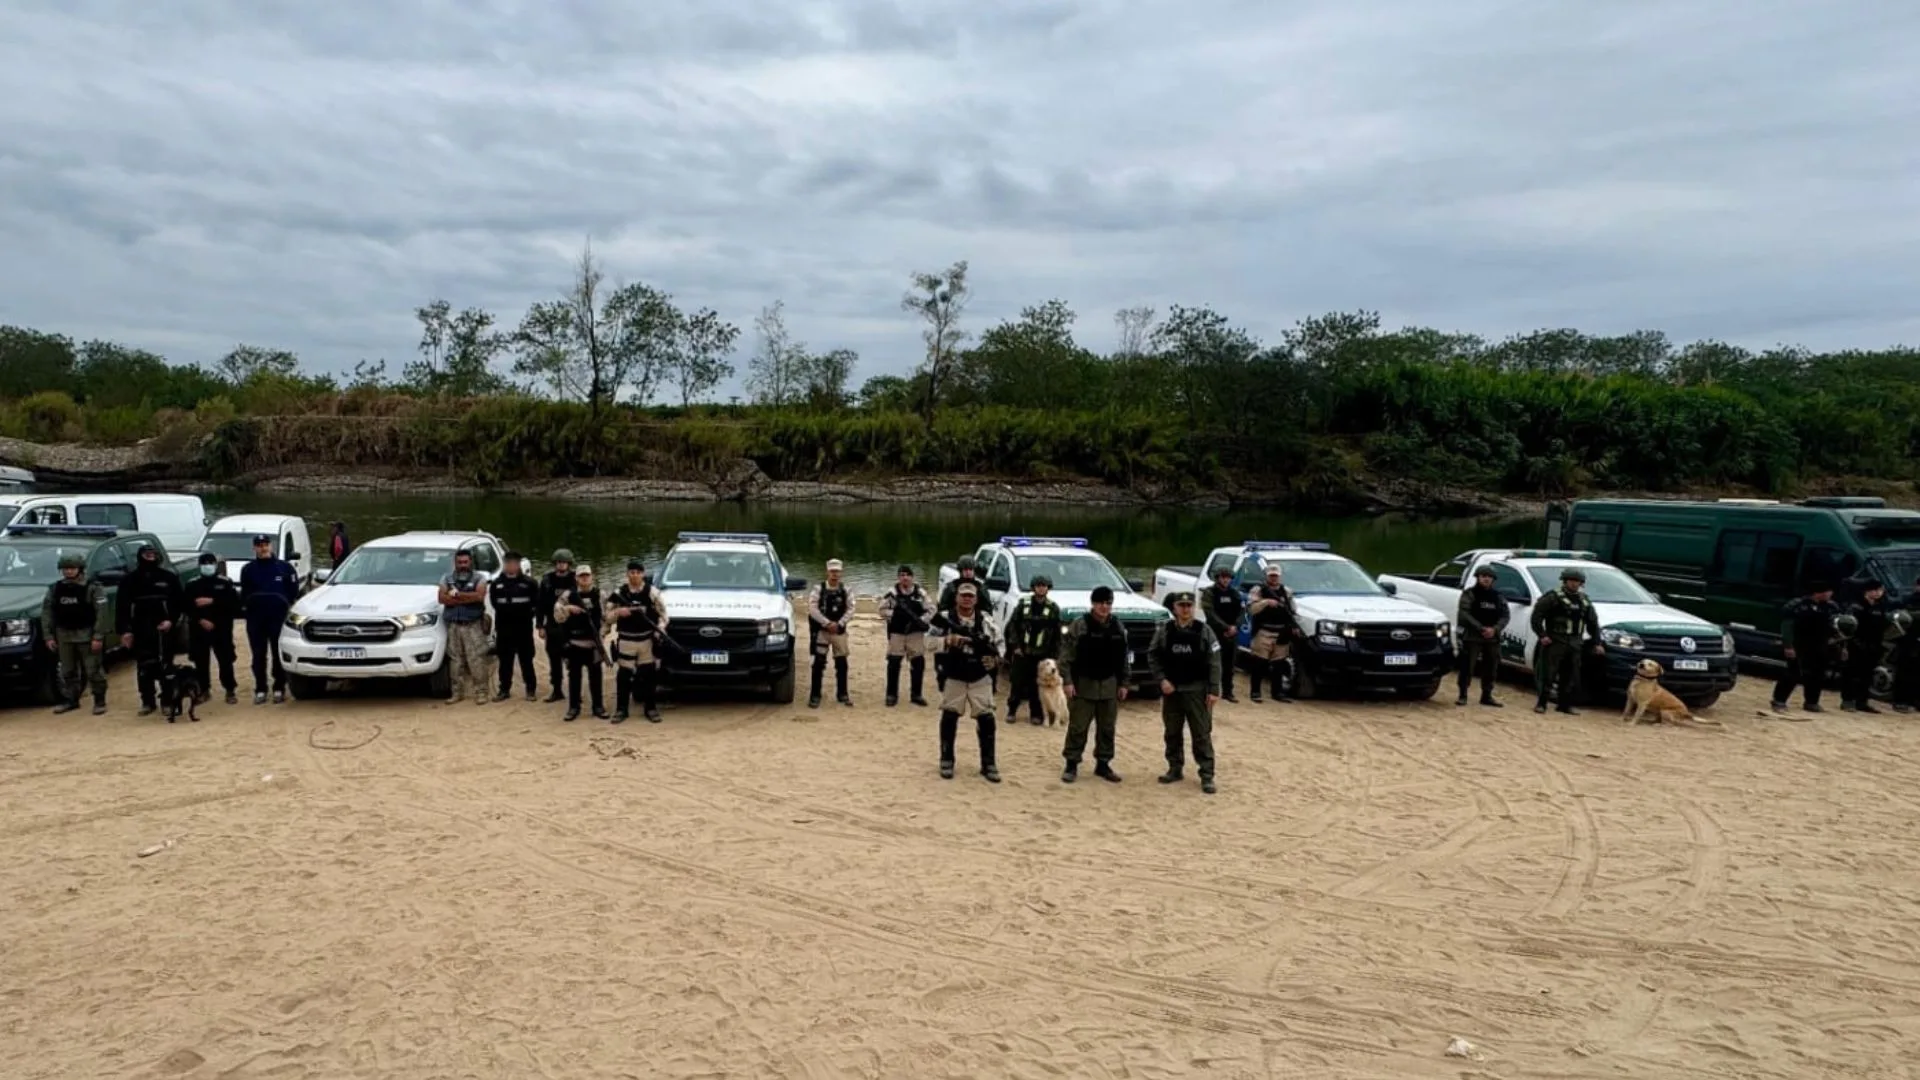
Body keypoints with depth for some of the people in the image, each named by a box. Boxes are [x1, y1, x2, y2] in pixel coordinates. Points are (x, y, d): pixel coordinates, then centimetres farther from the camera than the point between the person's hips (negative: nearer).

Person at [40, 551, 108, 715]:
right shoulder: (55, 589, 7)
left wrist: (98, 637, -17)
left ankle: (100, 701, 6)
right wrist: (48, 636, 3)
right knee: (67, 671, 12)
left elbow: (101, 614, -12)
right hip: (64, 636, 5)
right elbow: (47, 612, 9)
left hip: (87, 635, -5)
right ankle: (70, 700, 23)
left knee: (93, 670, -2)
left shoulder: (93, 588, -8)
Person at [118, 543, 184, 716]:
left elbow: (179, 602, 5)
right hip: (140, 630, 1)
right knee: (144, 667, 6)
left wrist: (171, 620, -9)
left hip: (163, 629, -1)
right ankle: (147, 702, 14)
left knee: (165, 665, 0)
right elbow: (123, 608, 5)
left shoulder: (169, 578, 5)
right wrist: (124, 630, -2)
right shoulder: (130, 581, 7)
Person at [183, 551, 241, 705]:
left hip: (222, 628, -2)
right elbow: (188, 607, 1)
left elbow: (233, 602, -8)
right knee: (201, 661, 6)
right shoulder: (192, 585, 7)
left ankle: (230, 690, 7)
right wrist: (200, 620, -13)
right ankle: (204, 690, 19)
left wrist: (211, 601, -16)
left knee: (225, 660, -2)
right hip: (199, 629, 2)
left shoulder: (225, 582, 3)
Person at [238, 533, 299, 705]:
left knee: (279, 654, 0)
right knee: (258, 655, 4)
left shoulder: (284, 567, 6)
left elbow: (293, 591, 6)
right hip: (255, 616, 2)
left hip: (279, 615, -2)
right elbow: (244, 593, 13)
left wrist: (288, 606, -2)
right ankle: (260, 690, 10)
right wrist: (245, 606, -4)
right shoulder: (248, 569, 11)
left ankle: (279, 689, 7)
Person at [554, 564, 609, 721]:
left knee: (595, 675, 6)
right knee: (574, 675, 4)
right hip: (574, 642, 0)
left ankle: (598, 706, 13)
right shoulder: (568, 595, 2)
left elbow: (606, 615, 6)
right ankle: (573, 707, 12)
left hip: (593, 642, 0)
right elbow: (558, 615, -2)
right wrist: (568, 608, -19)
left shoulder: (599, 594, 4)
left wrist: (600, 628, -8)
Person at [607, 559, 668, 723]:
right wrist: (618, 612, -15)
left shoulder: (652, 592, -1)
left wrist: (660, 629, -16)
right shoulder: (619, 593, 3)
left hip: (647, 640, 0)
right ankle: (621, 709, 10)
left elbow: (663, 613, 0)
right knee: (624, 675, 2)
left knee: (649, 674, 6)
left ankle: (650, 708, 16)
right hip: (626, 640, 0)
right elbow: (608, 615, 6)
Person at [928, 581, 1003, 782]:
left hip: (980, 679, 1)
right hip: (953, 678, -1)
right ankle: (946, 760, 20)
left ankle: (988, 763, 10)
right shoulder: (945, 618, -5)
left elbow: (998, 642, 8)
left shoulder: (986, 620, 1)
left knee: (986, 719, -1)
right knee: (949, 717, 5)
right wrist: (948, 641, -26)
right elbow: (930, 641, -9)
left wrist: (996, 658, -11)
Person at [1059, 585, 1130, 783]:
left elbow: (1124, 658, 11)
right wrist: (1068, 680, -14)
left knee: (1107, 728, 11)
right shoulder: (1080, 625, -9)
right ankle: (1071, 764, 11)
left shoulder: (1118, 627, 6)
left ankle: (1103, 764, 23)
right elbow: (1066, 654, -10)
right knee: (1078, 727, 0)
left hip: (1109, 686, 4)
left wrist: (1123, 683, 8)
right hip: (1083, 684, -4)